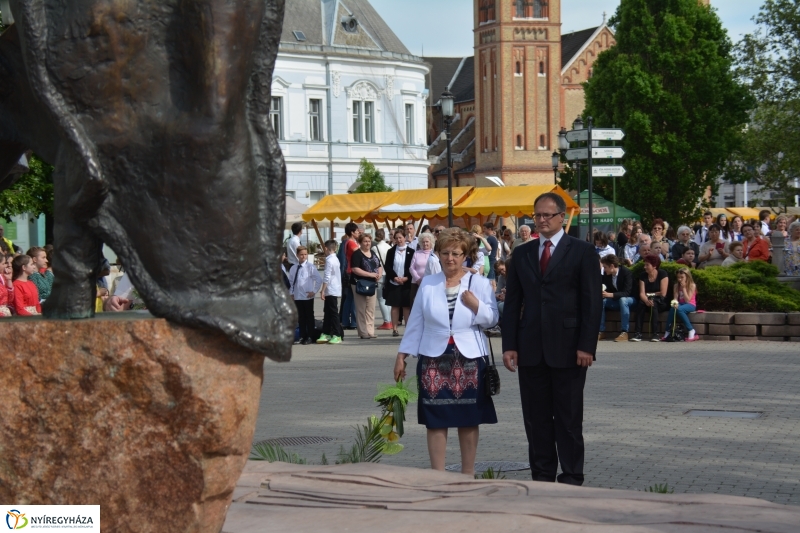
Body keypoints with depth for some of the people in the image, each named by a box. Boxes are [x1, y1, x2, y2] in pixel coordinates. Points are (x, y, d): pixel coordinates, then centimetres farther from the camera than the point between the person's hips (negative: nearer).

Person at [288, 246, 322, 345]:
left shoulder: (310, 266, -5)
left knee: (309, 316, 3)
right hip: (297, 297, 4)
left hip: (308, 297, -4)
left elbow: (319, 279, -5)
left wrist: (314, 291, -7)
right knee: (301, 317, 9)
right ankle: (302, 337, 14)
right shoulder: (293, 268, 7)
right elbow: (291, 282, 14)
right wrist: (291, 293, 6)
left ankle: (310, 337, 8)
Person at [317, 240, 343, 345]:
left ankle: (337, 336, -4)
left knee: (333, 313, -6)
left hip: (330, 291, -9)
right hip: (335, 289, 9)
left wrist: (323, 291, -18)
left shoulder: (329, 260, -16)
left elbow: (327, 277, -20)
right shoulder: (336, 259, 13)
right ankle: (326, 334, 18)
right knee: (327, 312, 14)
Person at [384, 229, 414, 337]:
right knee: (395, 306, 3)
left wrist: (406, 278, -12)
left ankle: (408, 328, 5)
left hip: (407, 283, -1)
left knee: (407, 306, 1)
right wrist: (395, 277, -12)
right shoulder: (391, 251, 6)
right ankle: (395, 329, 5)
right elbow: (388, 267, 1)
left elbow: (412, 267, 0)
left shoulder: (411, 252, 2)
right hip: (393, 283, 1)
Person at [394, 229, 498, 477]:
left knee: (469, 420, 3)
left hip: (468, 359, -1)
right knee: (435, 420, 0)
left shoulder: (479, 284, 4)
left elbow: (492, 320, 2)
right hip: (434, 359, 1)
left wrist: (476, 306, -14)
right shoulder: (428, 284, 8)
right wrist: (402, 355, 8)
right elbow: (415, 323, 10)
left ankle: (468, 475, 13)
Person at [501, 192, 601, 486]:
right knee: (536, 418, 7)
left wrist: (586, 346, -12)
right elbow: (512, 303, 11)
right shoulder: (522, 254, 12)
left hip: (567, 348, -4)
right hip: (531, 349, 4)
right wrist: (509, 345, 2)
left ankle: (571, 479, 7)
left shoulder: (582, 251, 0)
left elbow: (592, 302, -4)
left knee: (569, 418, 1)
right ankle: (541, 476, 14)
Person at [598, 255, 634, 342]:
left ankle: (624, 332, -38)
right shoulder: (606, 274, -4)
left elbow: (626, 292, -29)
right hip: (614, 301, 6)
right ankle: (601, 331, -18)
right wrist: (602, 292, -22)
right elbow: (606, 288, 4)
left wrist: (610, 295, -43)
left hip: (628, 299, -6)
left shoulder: (626, 273, -22)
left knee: (622, 300, -39)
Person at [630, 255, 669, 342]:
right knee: (640, 303, -29)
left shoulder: (662, 274, -7)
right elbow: (642, 293, -6)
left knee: (653, 302, -36)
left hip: (662, 303, -4)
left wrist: (649, 295, -1)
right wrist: (646, 300, -28)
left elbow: (663, 293, -11)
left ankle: (655, 334, -36)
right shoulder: (643, 276, 4)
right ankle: (638, 333, -34)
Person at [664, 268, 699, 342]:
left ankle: (692, 332, -30)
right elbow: (675, 298, 0)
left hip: (690, 305, -4)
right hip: (680, 304, 4)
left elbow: (687, 300, -13)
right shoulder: (676, 286, 8)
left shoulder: (692, 285, -7)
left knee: (679, 309, -37)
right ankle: (667, 332, -27)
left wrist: (684, 288, -15)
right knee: (673, 309, -31)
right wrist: (675, 303, -23)